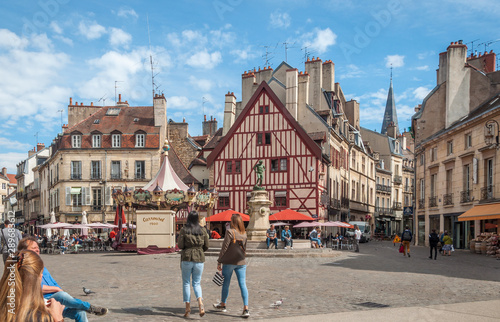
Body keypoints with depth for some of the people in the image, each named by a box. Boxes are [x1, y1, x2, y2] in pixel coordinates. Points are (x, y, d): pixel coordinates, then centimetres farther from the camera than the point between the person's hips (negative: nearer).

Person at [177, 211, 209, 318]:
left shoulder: (183, 230, -5)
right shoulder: (203, 230, 1)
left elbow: (180, 245, -7)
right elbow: (206, 246, 4)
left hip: (187, 258, -2)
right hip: (199, 259, 2)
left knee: (186, 283, 12)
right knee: (196, 283, 11)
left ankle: (188, 306, 9)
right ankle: (200, 302, -13)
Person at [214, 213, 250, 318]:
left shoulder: (230, 232, -12)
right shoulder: (244, 233, 5)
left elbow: (224, 248, -12)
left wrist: (219, 261, -6)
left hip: (229, 262, -4)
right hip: (241, 262, 4)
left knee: (225, 284, 12)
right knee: (243, 285, 1)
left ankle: (222, 305, 29)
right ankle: (246, 309, -7)